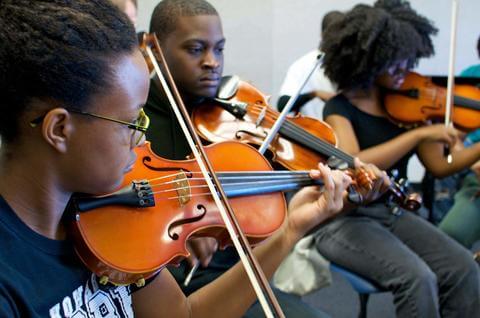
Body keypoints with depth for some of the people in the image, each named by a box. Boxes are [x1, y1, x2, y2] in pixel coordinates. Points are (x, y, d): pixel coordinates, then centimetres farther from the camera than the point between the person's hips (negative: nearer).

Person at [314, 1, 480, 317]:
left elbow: (439, 165, 6)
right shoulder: (340, 107, -9)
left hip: (393, 212, 5)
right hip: (345, 219, -5)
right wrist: (418, 133, -27)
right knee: (417, 278, -28)